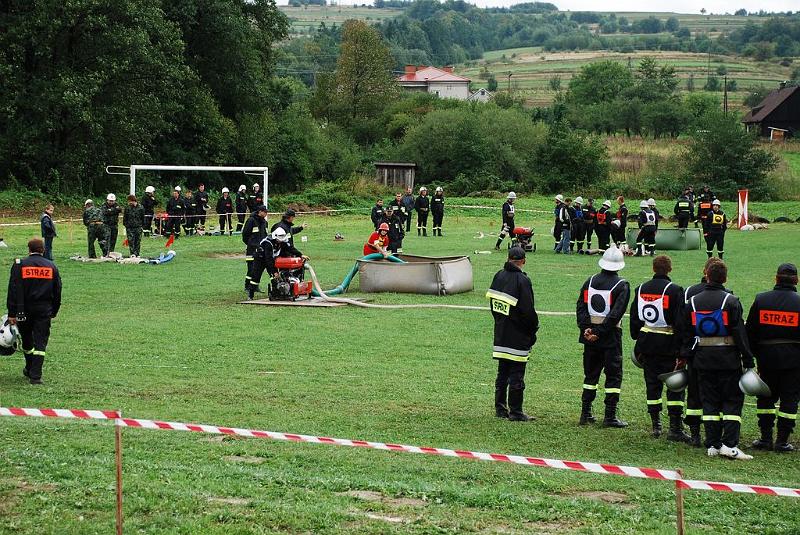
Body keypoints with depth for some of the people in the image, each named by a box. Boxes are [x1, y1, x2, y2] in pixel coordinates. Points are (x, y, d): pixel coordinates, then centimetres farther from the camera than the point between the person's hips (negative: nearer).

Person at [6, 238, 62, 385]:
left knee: (27, 340, 17)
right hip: (45, 310, 1)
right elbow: (57, 292, 9)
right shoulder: (51, 266, 5)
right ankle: (35, 375, -7)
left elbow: (13, 291, -6)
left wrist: (12, 313, -5)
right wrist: (54, 311, 17)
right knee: (41, 343, 0)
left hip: (24, 311, -1)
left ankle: (29, 369, 32)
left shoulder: (19, 265, -3)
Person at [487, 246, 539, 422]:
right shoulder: (522, 280, -18)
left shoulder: (499, 276, 3)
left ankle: (500, 408, 20)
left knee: (502, 372, 15)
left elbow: (492, 302, 11)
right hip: (518, 335, -7)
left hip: (501, 333, 7)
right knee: (517, 374, 0)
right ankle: (515, 412, 3)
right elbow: (528, 310, -18)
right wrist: (534, 327, -2)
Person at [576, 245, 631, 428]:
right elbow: (616, 313, -16)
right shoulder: (622, 285, -8)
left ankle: (585, 414, 15)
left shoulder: (590, 281, 7)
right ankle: (610, 417, 1)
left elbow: (580, 307, 0)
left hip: (590, 337, 5)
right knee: (613, 376, 3)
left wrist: (586, 328, -8)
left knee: (590, 374, 14)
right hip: (611, 337, -5)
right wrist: (600, 332, -15)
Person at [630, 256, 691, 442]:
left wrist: (638, 342, 18)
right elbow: (680, 322, -13)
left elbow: (634, 319, 11)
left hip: (647, 343, 5)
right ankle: (675, 428, -3)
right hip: (668, 343, -5)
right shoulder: (674, 290, -11)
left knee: (652, 384, 13)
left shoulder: (641, 289, 5)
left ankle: (656, 425, 17)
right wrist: (681, 350, -11)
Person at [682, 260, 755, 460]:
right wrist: (748, 361, -8)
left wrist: (684, 357, 16)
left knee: (709, 401, 10)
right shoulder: (731, 301, -9)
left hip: (703, 359, 4)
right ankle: (729, 445, -6)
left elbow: (687, 333, 8)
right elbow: (741, 333, -11)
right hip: (728, 359, -4)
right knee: (732, 400, 4)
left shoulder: (693, 301, 4)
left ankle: (712, 445, 8)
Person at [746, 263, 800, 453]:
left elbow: (750, 331, 2)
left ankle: (765, 438, 12)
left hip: (767, 357, 2)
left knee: (766, 397, 13)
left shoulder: (761, 300, -1)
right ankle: (782, 441, 4)